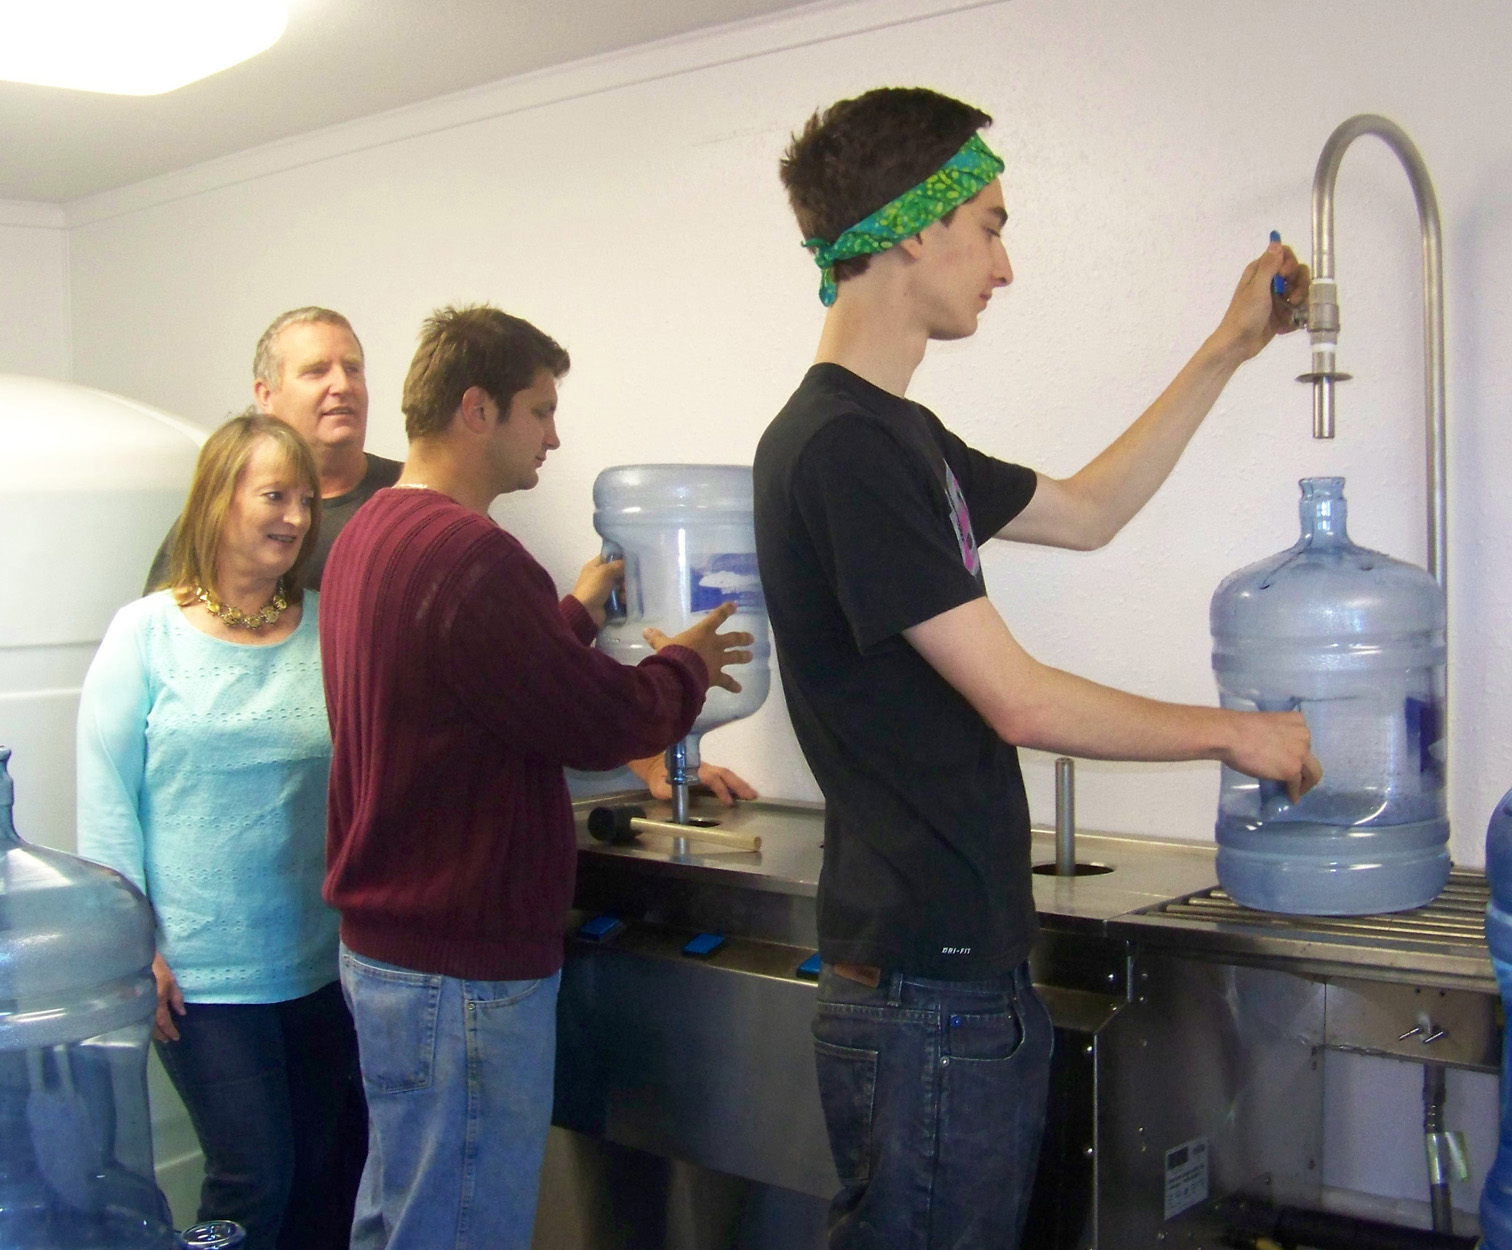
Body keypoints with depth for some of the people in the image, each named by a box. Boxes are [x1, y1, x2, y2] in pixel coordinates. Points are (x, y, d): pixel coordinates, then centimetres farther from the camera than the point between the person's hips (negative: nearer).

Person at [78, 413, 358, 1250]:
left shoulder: (331, 630, 1)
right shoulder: (148, 633, -3)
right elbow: (106, 801, -4)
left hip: (323, 963, 3)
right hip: (201, 973, -3)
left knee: (314, 1178, 12)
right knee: (252, 1181, -1)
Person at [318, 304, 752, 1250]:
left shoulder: (368, 535, 10)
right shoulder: (468, 551, -22)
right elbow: (596, 721, -18)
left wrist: (577, 612, 18)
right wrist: (685, 665, 0)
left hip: (384, 947, 11)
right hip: (463, 966, -10)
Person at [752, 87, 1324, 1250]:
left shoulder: (900, 436, 13)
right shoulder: (842, 447, -18)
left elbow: (1087, 512, 25)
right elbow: (1019, 702, -18)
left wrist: (1229, 350, 25)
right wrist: (1235, 733, -5)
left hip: (967, 974, 10)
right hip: (926, 992, -10)